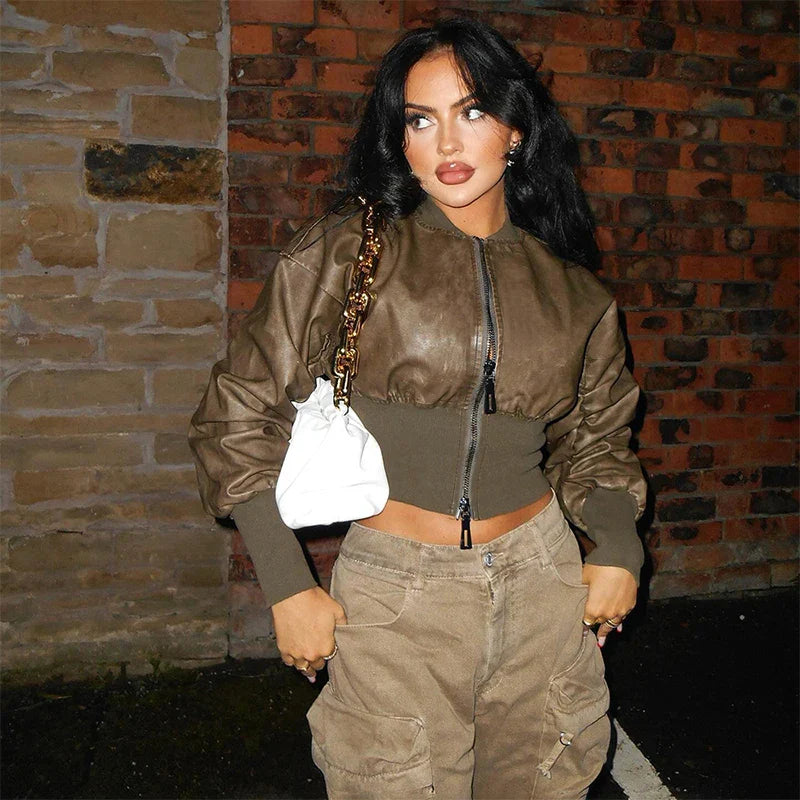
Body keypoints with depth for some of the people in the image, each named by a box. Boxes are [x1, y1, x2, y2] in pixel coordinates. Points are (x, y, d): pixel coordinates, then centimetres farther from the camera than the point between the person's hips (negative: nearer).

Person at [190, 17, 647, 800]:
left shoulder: (569, 287, 4)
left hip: (539, 579, 4)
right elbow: (239, 418, -5)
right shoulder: (345, 254, -8)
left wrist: (617, 546, 0)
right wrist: (287, 587, -8)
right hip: (396, 592, -3)